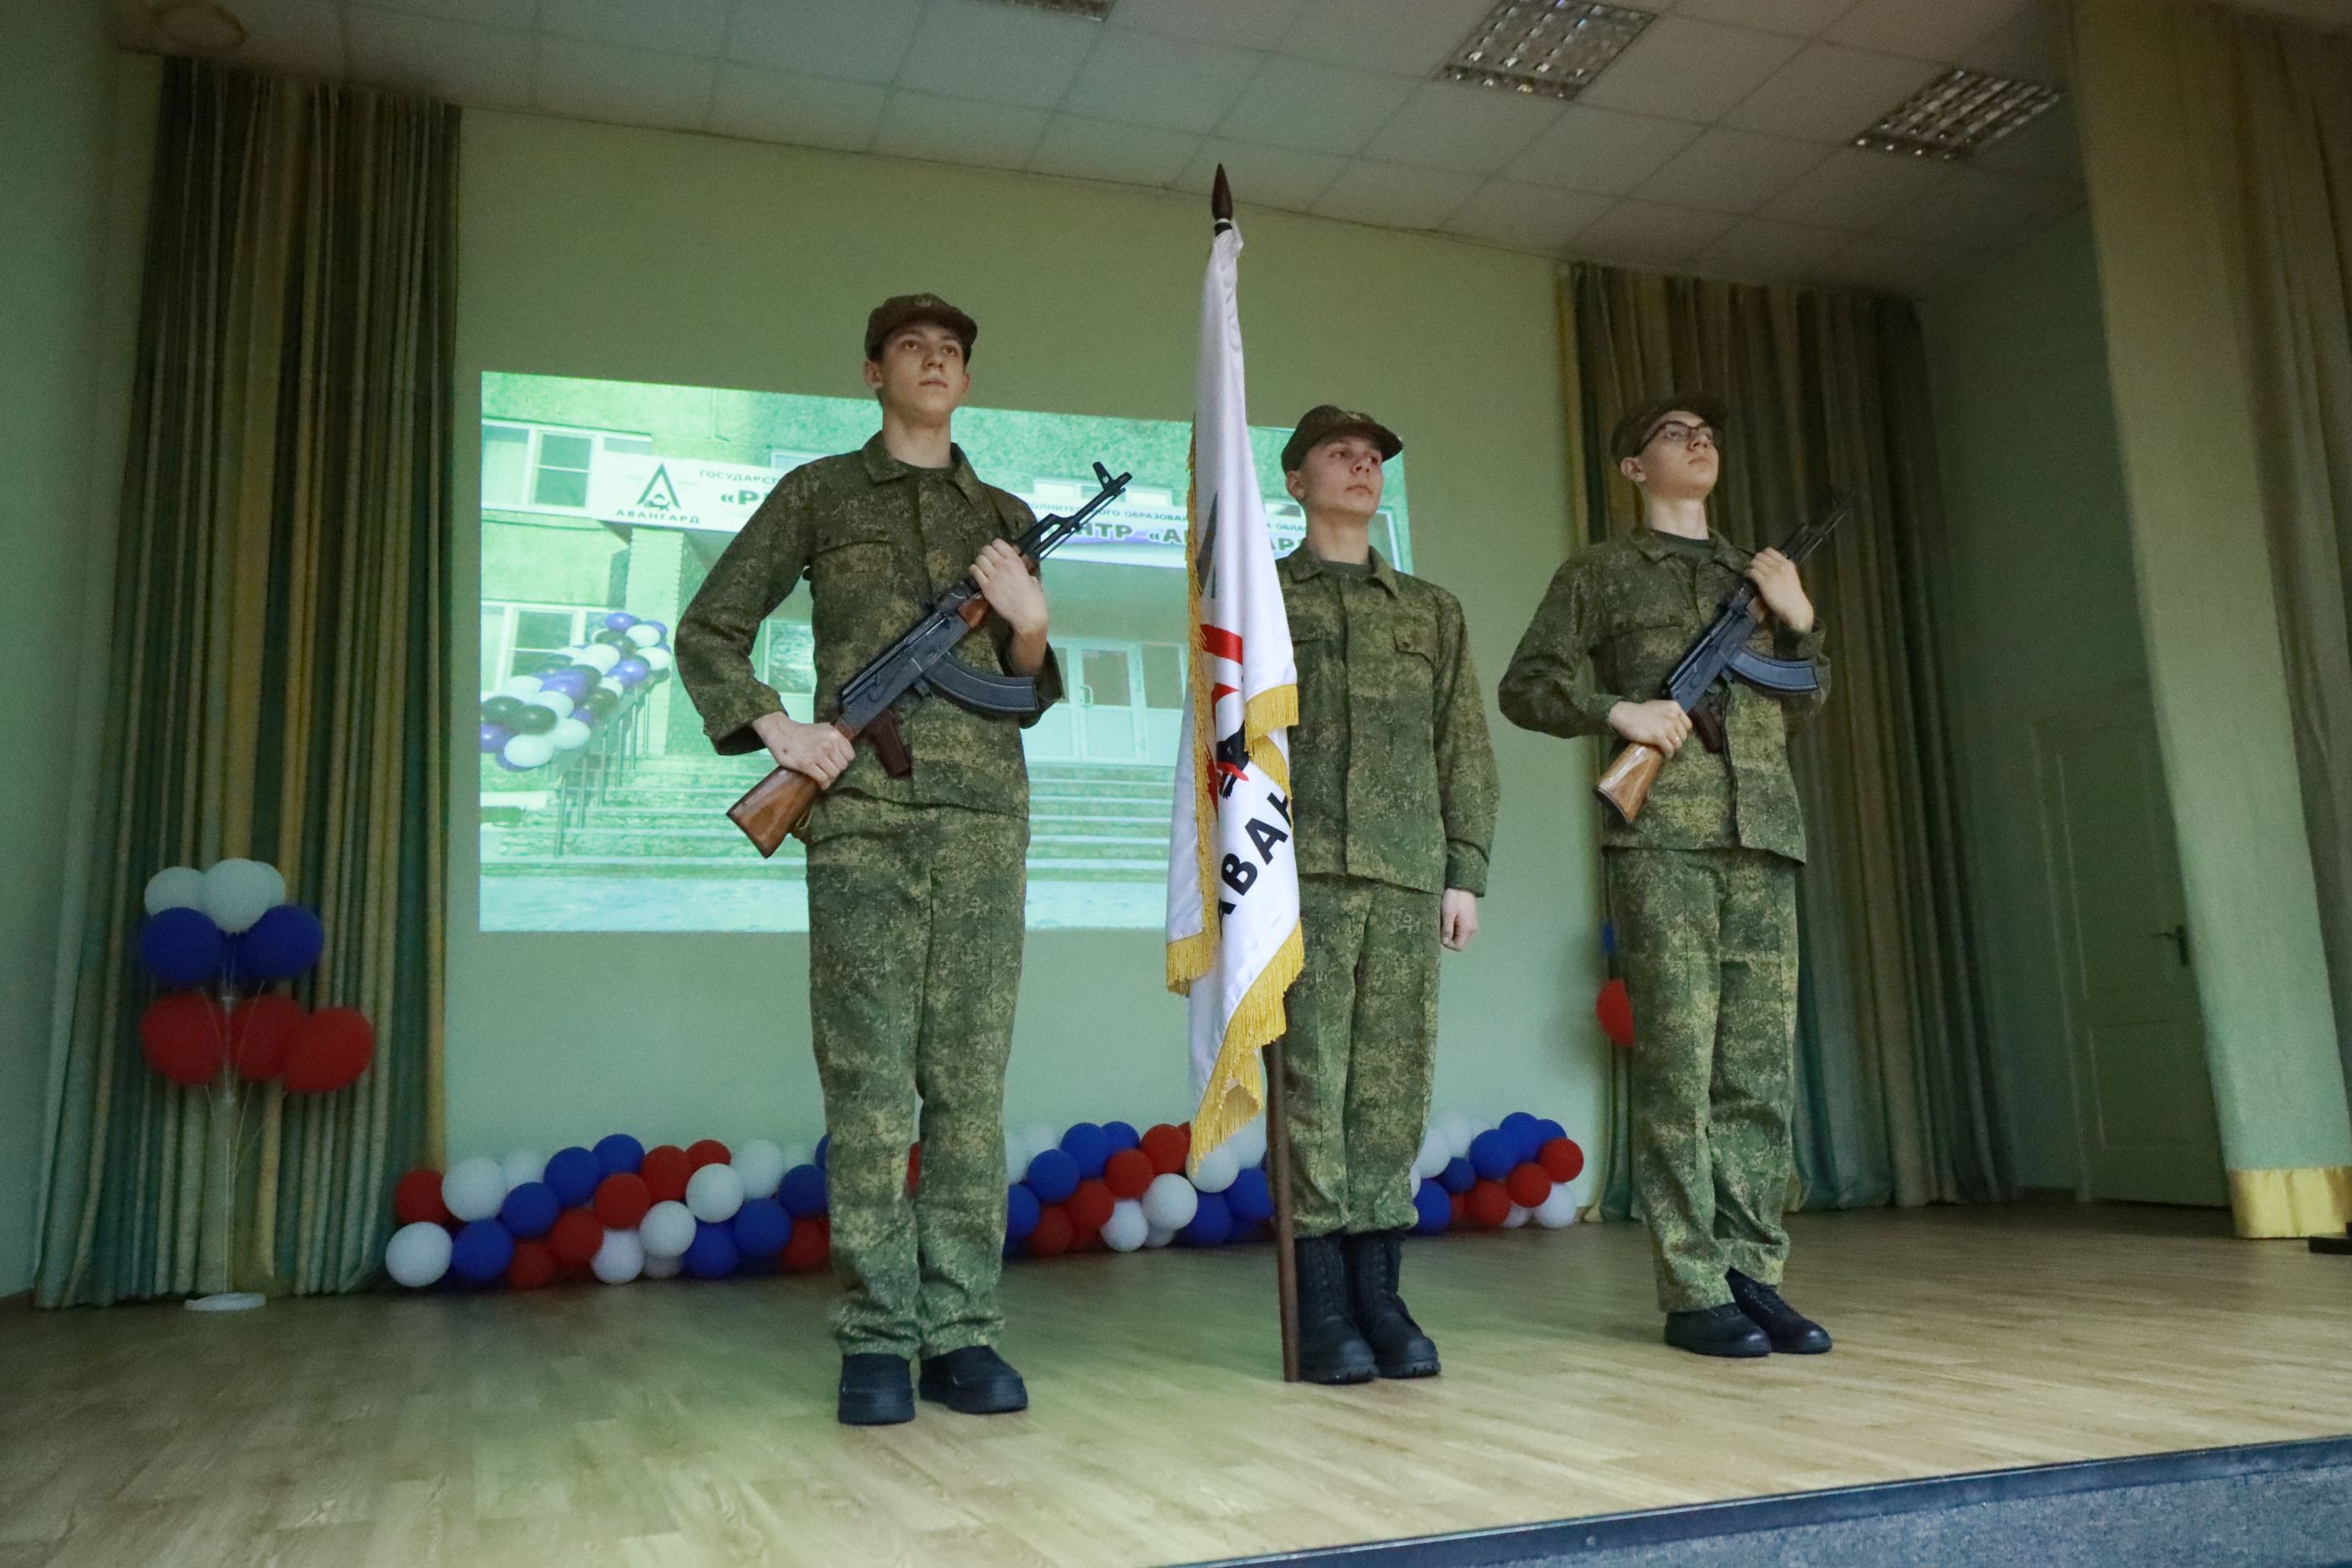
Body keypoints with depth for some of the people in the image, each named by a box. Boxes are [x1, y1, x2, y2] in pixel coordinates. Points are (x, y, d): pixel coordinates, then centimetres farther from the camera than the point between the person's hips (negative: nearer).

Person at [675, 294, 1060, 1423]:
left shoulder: (1004, 516, 20)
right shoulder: (818, 494, 12)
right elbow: (708, 632, 11)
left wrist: (1030, 627, -1)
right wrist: (773, 729, -4)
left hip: (984, 817, 3)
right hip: (861, 816, -2)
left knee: (970, 1081, 1)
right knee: (868, 1083, -3)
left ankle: (960, 1335, 7)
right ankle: (875, 1343, 4)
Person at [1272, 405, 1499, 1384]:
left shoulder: (1433, 609, 21)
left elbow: (1465, 750, 16)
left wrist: (1465, 870, 5)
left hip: (1408, 875, 3)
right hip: (1307, 870, -3)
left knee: (1396, 1083, 0)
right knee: (1312, 1081, -6)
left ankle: (1379, 1292, 7)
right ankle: (1324, 1307, -1)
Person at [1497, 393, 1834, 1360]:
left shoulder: (1757, 574, 24)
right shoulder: (1598, 575, 11)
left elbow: (1803, 708, 26)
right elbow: (1525, 687, 5)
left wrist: (1801, 622, 10)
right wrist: (1618, 710, -10)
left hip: (1764, 840, 5)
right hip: (1661, 840, -5)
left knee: (1760, 1070, 3)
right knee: (1678, 1065, -7)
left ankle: (1752, 1273, 10)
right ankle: (1694, 1293, -1)